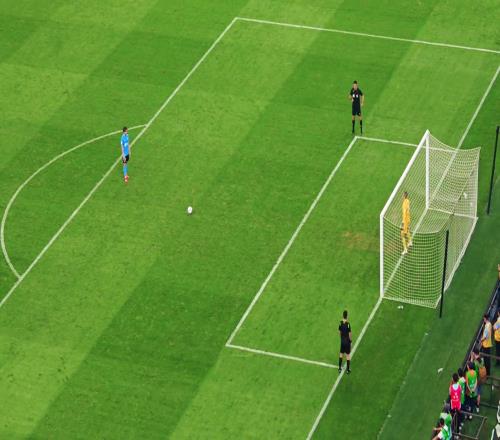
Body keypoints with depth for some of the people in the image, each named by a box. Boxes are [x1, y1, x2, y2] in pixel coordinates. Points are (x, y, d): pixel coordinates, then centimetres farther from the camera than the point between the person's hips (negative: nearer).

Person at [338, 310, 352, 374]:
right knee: (348, 355, 6)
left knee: (341, 354, 17)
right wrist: (351, 340, -1)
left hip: (342, 341, 4)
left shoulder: (340, 323, -9)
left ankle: (340, 368, 24)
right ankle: (348, 369, 13)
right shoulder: (348, 324, -23)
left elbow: (339, 332, 1)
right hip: (347, 341, -4)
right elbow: (350, 333, -18)